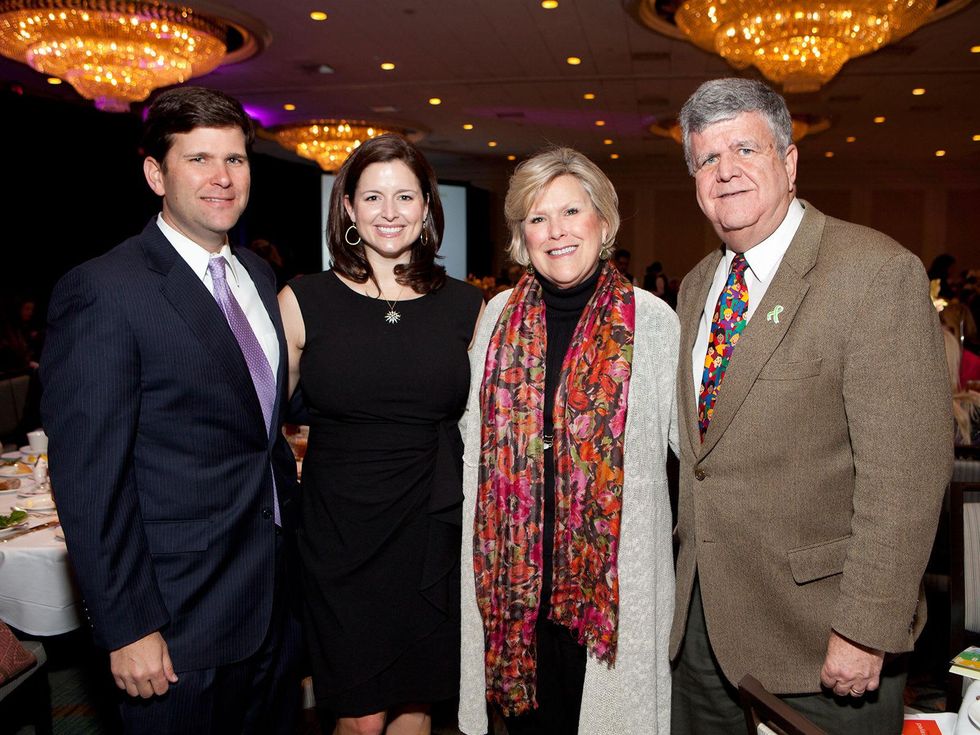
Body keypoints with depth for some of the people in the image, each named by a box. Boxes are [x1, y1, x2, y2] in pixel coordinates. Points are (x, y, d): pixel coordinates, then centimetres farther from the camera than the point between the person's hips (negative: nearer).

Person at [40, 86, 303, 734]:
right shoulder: (102, 292, -16)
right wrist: (128, 629, -16)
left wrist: (293, 535, 12)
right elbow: (89, 481, -17)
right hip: (181, 628, -7)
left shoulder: (258, 275, 7)